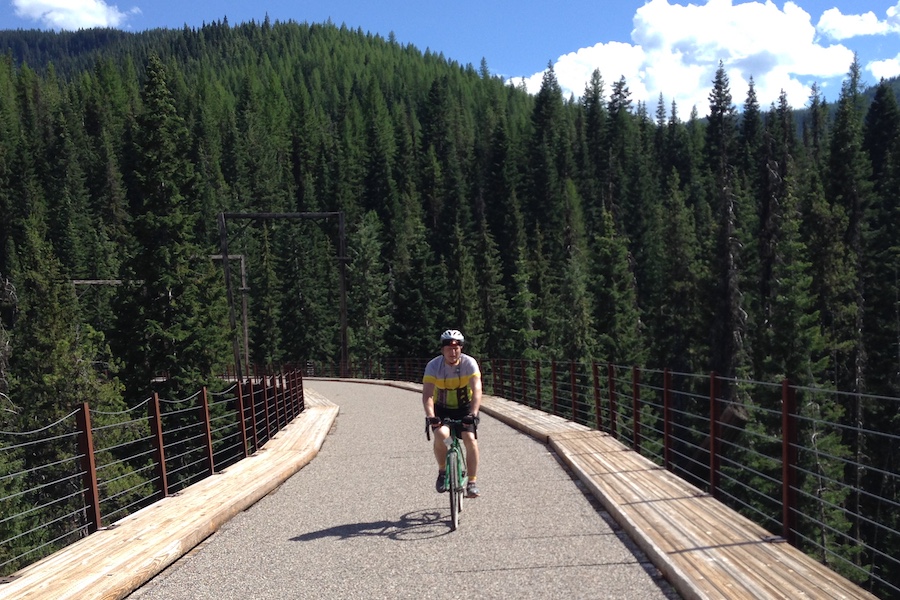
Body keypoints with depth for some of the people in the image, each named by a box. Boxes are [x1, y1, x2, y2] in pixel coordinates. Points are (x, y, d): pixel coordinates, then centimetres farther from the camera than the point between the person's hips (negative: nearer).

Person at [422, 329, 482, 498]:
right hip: (442, 409, 0)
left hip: (465, 407, 0)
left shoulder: (469, 363, -20)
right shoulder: (433, 365, -19)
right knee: (441, 435, -27)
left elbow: (476, 391, -30)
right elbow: (427, 394, -28)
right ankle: (442, 471, -2)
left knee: (470, 439, -20)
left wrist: (473, 414, -44)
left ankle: (472, 483, -5)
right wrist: (430, 416, -43)